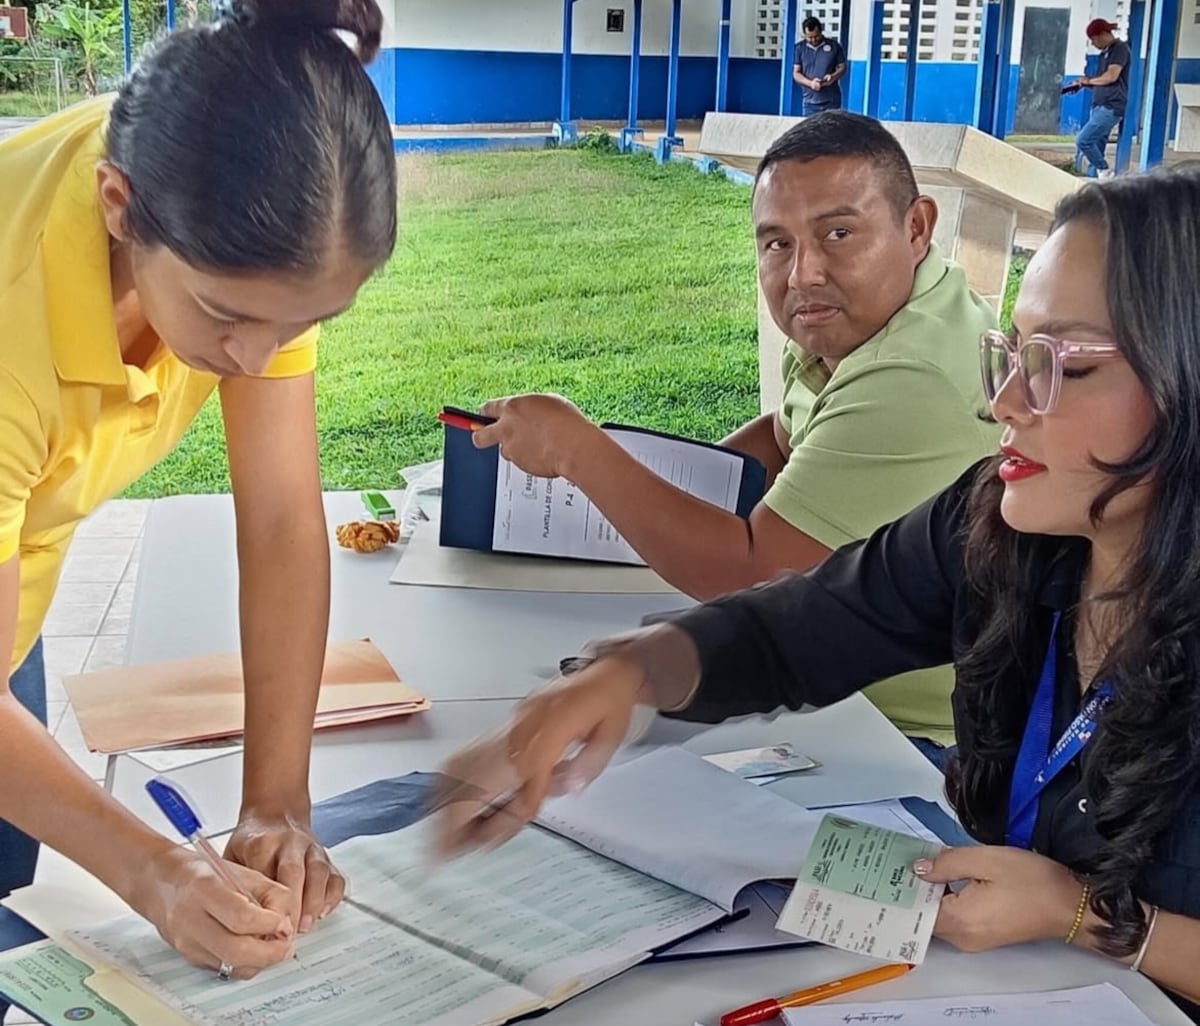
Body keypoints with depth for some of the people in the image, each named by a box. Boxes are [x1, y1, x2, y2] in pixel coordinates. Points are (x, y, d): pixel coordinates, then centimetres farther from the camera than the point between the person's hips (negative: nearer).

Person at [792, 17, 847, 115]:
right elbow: (796, 73, 3)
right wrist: (810, 83, -16)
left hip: (832, 101, -1)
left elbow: (842, 68, 8)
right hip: (810, 102, 1)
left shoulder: (834, 46, 3)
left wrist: (833, 76, -15)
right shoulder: (800, 48, 5)